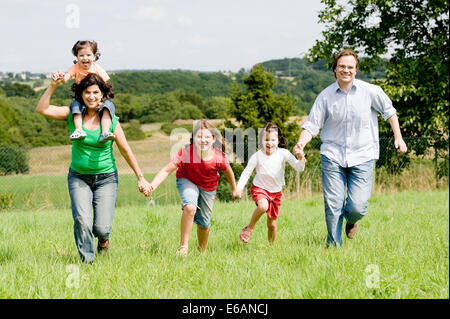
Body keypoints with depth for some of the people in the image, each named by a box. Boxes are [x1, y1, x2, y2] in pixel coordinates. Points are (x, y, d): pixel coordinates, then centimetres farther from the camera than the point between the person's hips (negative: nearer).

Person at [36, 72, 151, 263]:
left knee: (101, 227, -8)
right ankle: (86, 260, 3)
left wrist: (140, 178, 3)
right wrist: (52, 86, -20)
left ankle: (103, 238, 31)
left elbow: (126, 151, 1)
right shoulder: (73, 114, -3)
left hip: (106, 178, -1)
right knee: (82, 220, -17)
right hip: (79, 177, 1)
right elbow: (42, 109, -11)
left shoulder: (111, 120, -6)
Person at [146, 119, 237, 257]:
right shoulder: (186, 153, -34)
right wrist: (152, 186, -48)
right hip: (187, 181, -2)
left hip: (208, 187, 2)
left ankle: (202, 250, 41)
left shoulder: (219, 157, -29)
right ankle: (183, 246, -19)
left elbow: (228, 172, -7)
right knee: (190, 207, -32)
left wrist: (234, 189, 10)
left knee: (204, 222, 12)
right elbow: (167, 170, -34)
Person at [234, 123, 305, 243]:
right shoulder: (257, 156, -15)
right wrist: (239, 187, -21)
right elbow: (246, 173, -8)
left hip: (276, 192, 2)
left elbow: (298, 168, -15)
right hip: (259, 188, -2)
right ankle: (249, 228, -12)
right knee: (263, 206, -35)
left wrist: (301, 160, -36)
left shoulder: (283, 153, -13)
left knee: (272, 223, 9)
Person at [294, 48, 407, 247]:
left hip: (362, 157, 0)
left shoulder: (370, 92, -2)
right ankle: (333, 246, 15)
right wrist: (301, 143, -18)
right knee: (332, 205, -4)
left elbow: (389, 111, 14)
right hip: (333, 156, 1)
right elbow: (312, 124, 0)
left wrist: (398, 137, 11)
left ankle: (351, 221, 30)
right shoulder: (325, 96, 0)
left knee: (357, 207, -7)